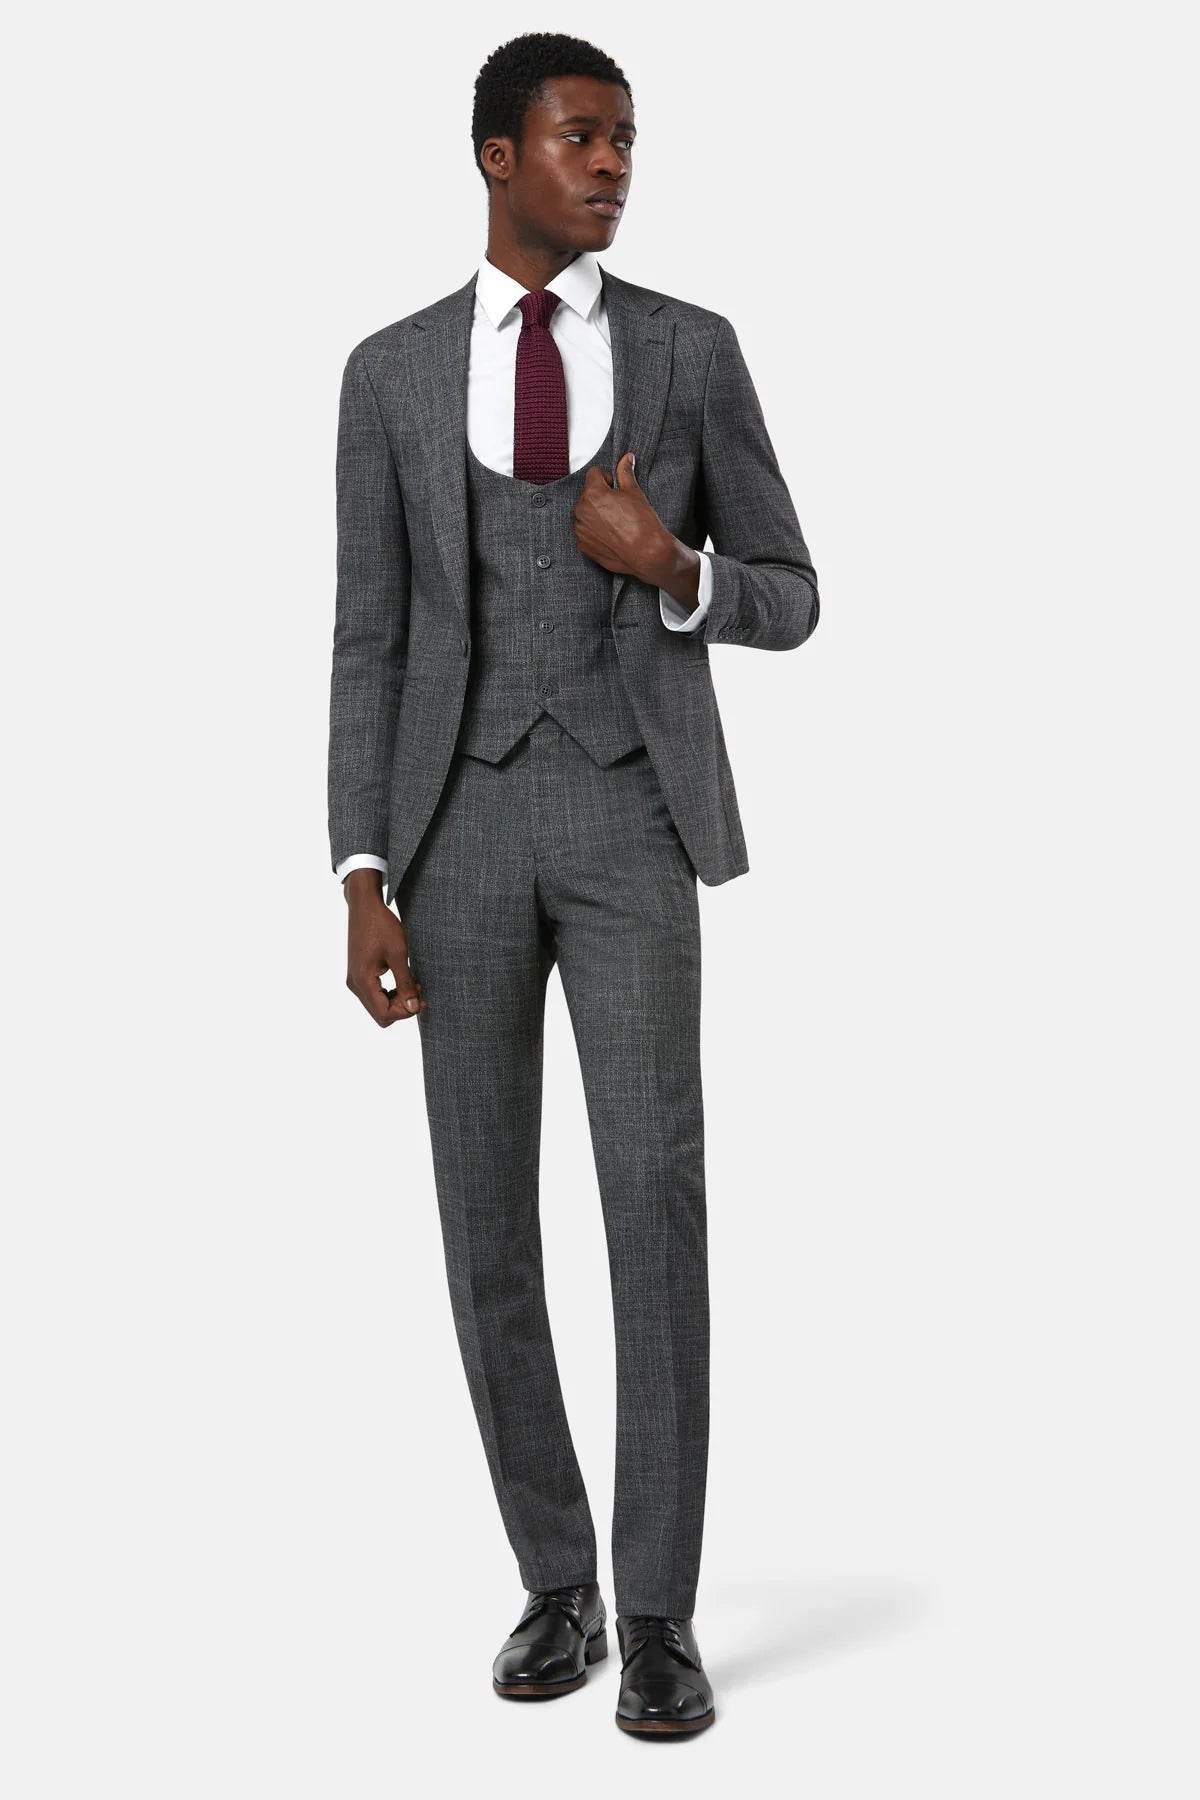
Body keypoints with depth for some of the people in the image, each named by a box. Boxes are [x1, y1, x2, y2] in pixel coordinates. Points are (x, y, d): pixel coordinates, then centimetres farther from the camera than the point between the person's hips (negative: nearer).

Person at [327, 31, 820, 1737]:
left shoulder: (695, 350, 7)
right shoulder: (391, 374, 9)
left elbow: (787, 605, 10)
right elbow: (369, 649, 5)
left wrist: (672, 571, -15)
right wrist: (361, 881, -5)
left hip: (631, 821, -1)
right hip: (463, 821, 2)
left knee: (653, 1187, -15)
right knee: (487, 1215, 1)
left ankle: (657, 1614, -4)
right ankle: (559, 1585, 17)